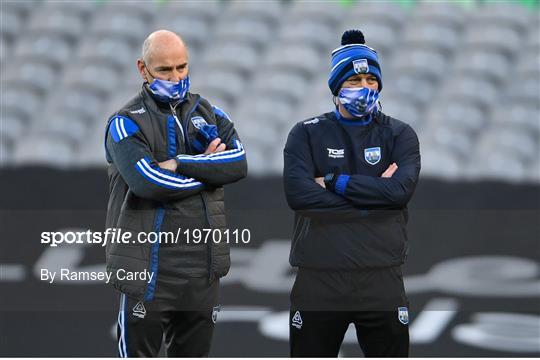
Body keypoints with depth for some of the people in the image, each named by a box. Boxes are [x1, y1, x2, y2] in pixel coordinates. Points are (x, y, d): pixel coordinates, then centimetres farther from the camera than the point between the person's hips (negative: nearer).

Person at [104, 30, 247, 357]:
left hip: (202, 267, 5)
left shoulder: (210, 115, 12)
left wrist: (180, 164, -15)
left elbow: (239, 163, -6)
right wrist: (210, 169, -8)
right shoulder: (127, 123, -3)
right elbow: (148, 181, -20)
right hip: (149, 269, -5)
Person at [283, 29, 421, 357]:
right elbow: (298, 193, -14)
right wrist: (372, 197, -13)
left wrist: (334, 182, -12)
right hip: (320, 278, 0)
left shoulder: (399, 134, 5)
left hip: (381, 279, 0)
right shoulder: (307, 134, 4)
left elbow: (401, 190, -14)